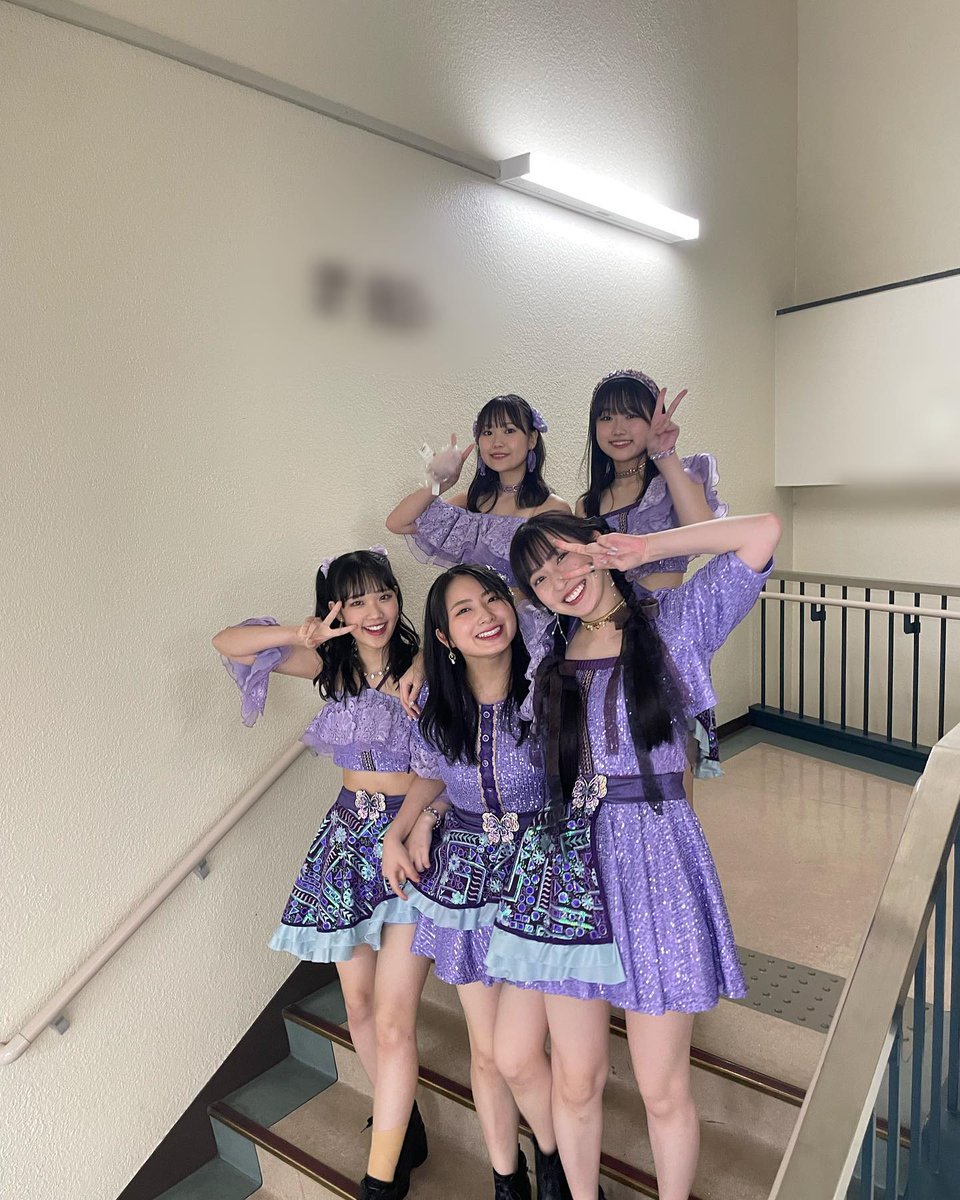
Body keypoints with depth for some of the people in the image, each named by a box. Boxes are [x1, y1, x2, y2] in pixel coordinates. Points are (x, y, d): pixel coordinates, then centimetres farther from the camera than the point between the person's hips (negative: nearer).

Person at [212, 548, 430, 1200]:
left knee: (392, 1018, -7)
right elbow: (227, 643, 1)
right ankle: (404, 1124, 38)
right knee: (360, 1003, 16)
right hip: (350, 834, 5)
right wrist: (297, 633, -16)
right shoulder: (332, 664, 3)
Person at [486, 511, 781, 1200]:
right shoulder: (546, 657, 9)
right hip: (566, 862, 3)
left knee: (663, 1090, 10)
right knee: (576, 1080, 14)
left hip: (655, 864, -3)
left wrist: (646, 546, -7)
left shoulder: (675, 623, -2)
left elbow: (762, 533, -11)